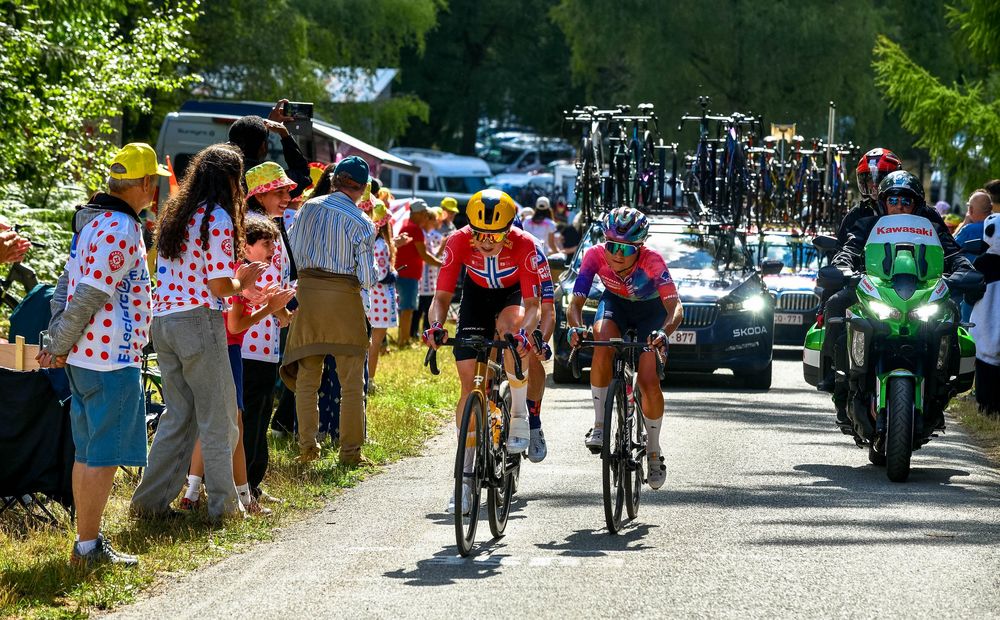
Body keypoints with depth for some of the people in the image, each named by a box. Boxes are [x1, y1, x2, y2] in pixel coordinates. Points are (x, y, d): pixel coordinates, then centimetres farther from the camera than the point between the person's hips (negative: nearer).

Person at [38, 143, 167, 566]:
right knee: (104, 455, -5)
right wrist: (60, 349, -11)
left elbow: (68, 284, 16)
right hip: (112, 358, -10)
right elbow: (88, 298, -20)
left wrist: (57, 343, 11)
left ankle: (87, 542, 19)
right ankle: (89, 546, -3)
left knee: (87, 452, 13)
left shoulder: (94, 222, 14)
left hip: (84, 358, 10)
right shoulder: (120, 230, -18)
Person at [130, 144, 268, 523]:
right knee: (218, 417, 4)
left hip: (162, 321, 8)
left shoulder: (174, 215, 13)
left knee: (179, 416, 15)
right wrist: (243, 282, 5)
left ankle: (150, 501, 13)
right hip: (198, 321, -8)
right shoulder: (218, 220, -11)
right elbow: (220, 286, -15)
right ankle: (223, 505, 8)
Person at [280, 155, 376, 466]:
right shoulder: (361, 223, -10)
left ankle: (307, 445, 8)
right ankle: (350, 450, 6)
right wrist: (373, 278, 12)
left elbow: (292, 252, 3)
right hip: (344, 296, -3)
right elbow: (367, 277, -10)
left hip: (308, 289, 3)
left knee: (307, 376, 12)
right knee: (352, 379, 6)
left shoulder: (308, 209, 0)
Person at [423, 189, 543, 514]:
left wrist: (524, 331, -53)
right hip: (477, 295, 2)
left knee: (510, 324, -39)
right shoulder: (458, 242, -28)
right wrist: (436, 325, -46)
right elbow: (442, 295, -25)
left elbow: (532, 304, -32)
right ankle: (465, 475, -2)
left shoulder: (524, 246, -32)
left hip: (513, 295, -2)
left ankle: (519, 415, -20)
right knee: (469, 382, -8)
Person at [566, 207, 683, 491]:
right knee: (603, 343, -32)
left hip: (651, 310, -1)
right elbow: (576, 302, -34)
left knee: (649, 382, -13)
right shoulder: (595, 256, -31)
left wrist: (664, 332, -64)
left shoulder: (652, 261, -36)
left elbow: (675, 306, -44)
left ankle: (654, 451, 11)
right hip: (615, 304, 1)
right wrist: (576, 327, -56)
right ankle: (599, 425, -19)